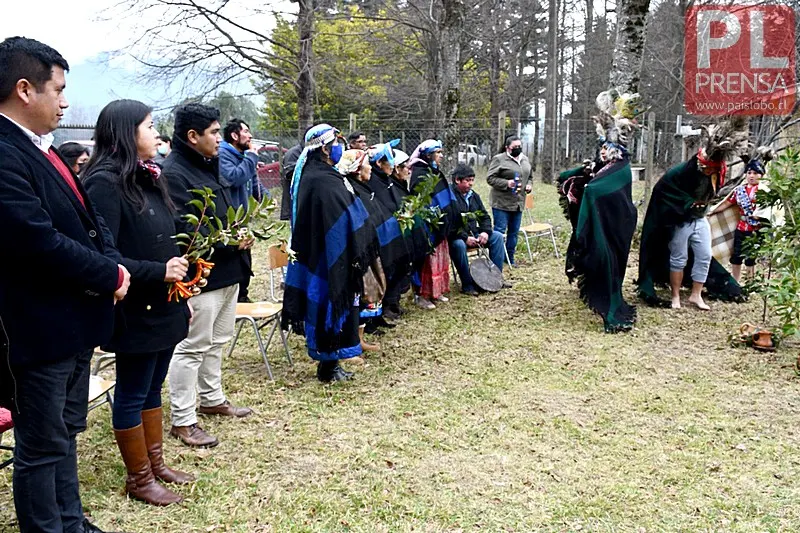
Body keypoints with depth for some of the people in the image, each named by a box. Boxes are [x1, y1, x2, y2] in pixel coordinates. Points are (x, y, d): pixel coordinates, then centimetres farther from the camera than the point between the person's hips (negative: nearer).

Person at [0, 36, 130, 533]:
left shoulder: (42, 149, 9)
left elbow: (89, 217, 11)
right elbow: (42, 242, -28)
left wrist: (111, 264, -7)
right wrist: (110, 276, -15)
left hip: (73, 321, 10)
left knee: (64, 433, 22)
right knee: (41, 447, 7)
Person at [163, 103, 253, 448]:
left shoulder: (208, 166, 14)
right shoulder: (174, 173, -18)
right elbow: (184, 231, -24)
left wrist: (242, 235, 5)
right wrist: (230, 241, -18)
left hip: (227, 272, 10)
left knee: (216, 342, 21)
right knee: (192, 348, -1)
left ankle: (212, 399, 37)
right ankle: (182, 421, 9)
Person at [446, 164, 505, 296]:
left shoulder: (474, 196, 12)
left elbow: (484, 216, 16)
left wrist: (485, 232, -5)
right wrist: (465, 238, -26)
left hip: (473, 234, 8)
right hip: (455, 237, -8)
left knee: (497, 236, -7)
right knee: (459, 245, -39)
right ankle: (467, 285, -26)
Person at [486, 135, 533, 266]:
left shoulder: (525, 159, 14)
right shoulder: (499, 159, -9)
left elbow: (530, 176, 26)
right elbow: (490, 178, -11)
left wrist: (529, 185, 4)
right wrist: (506, 183, -21)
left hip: (518, 203, 7)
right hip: (502, 203, -7)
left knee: (514, 231, 12)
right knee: (500, 230, -6)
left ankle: (510, 257, 24)